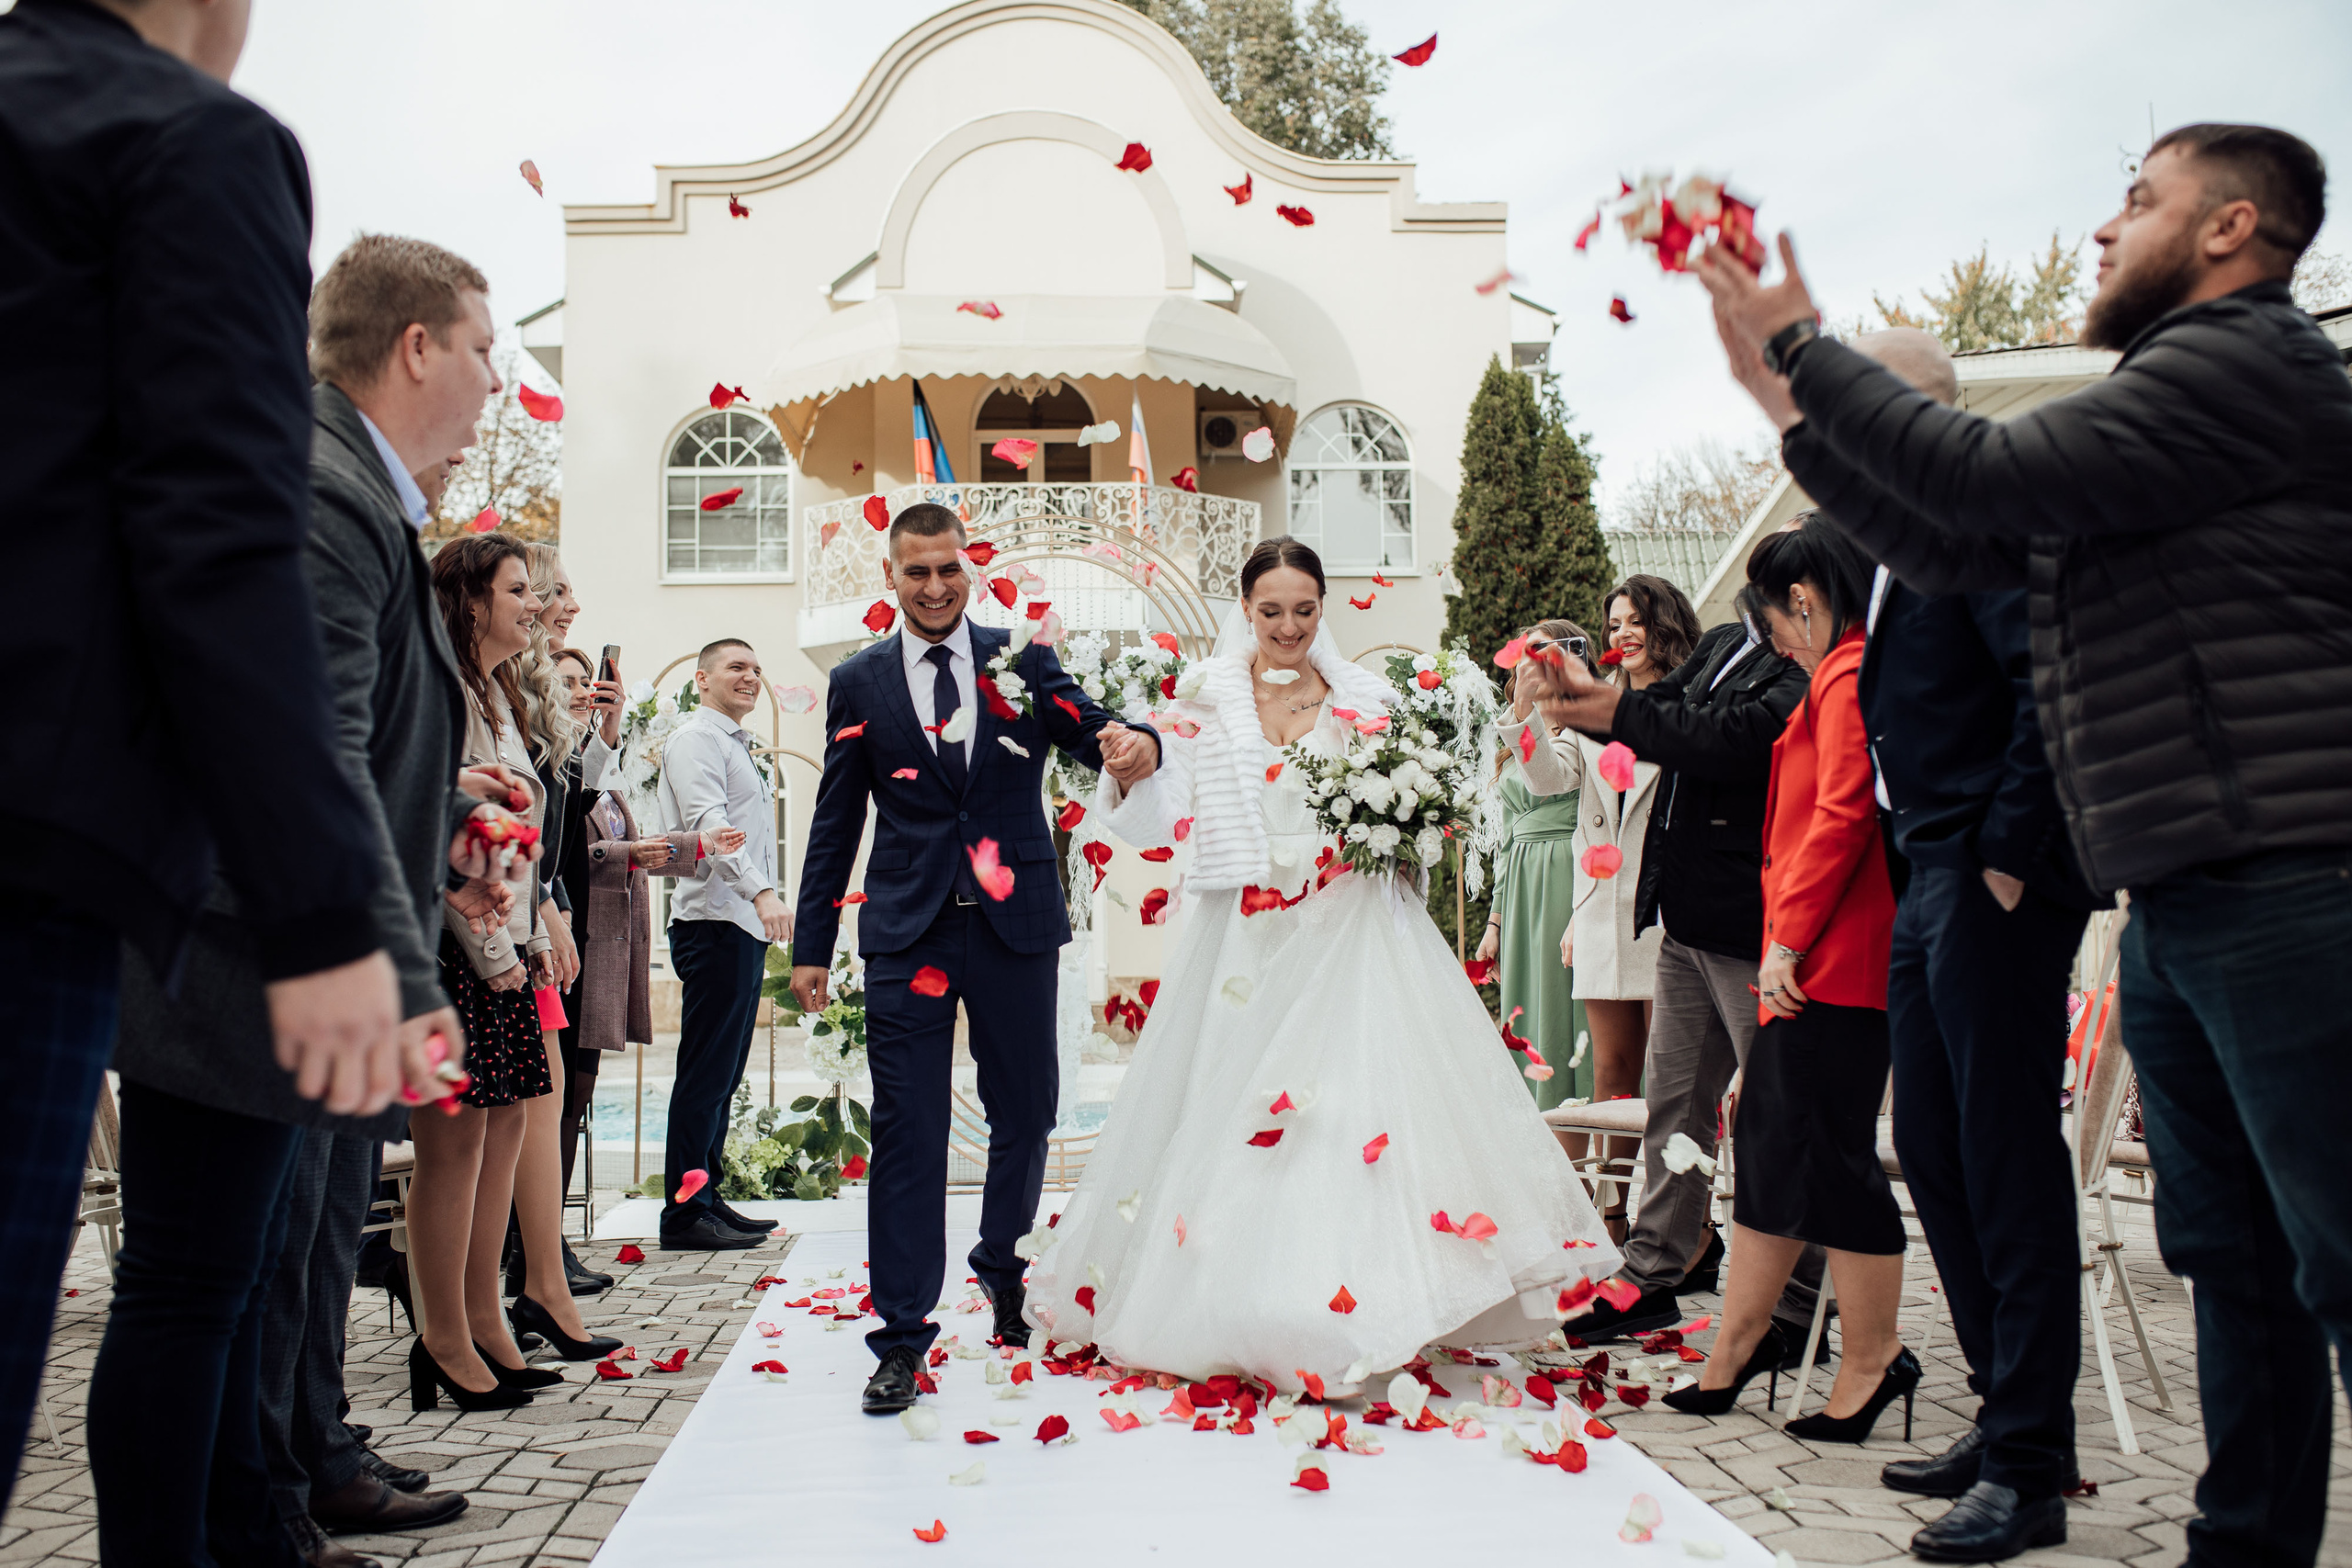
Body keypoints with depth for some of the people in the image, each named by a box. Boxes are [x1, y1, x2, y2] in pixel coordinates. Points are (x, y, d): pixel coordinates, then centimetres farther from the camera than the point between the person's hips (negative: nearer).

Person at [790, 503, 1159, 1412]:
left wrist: (1133, 746, -31)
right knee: (907, 1131, -3)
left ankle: (1003, 1267, 38)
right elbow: (835, 824, 8)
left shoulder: (1024, 662, 7)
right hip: (907, 935, -1)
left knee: (1025, 1115, 13)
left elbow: (1091, 734, -6)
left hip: (1016, 927, 1)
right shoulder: (858, 683, 7)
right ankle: (902, 1336, 5)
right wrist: (810, 947, 6)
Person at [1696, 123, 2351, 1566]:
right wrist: (1785, 400, 19)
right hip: (2180, 898, 10)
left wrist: (1800, 344, -6)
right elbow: (1932, 524, 23)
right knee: (2227, 1249, 14)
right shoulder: (2170, 389, 23)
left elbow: (1986, 476, -17)